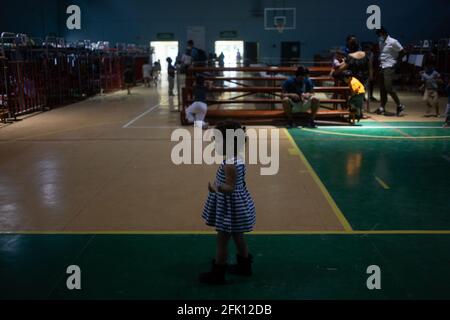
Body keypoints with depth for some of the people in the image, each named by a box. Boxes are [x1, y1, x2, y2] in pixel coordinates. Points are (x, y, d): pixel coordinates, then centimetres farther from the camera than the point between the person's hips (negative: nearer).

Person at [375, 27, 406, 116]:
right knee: (382, 88, 6)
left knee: (388, 88, -12)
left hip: (389, 67, -8)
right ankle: (382, 107, 11)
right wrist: (380, 61, 9)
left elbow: (403, 52, -7)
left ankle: (399, 106, -2)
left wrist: (395, 60, -9)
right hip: (382, 67, 8)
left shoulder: (393, 42, -8)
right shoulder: (381, 43, 15)